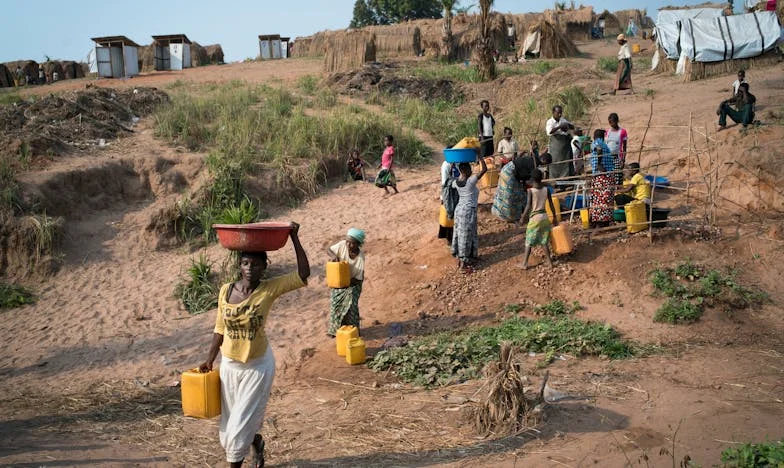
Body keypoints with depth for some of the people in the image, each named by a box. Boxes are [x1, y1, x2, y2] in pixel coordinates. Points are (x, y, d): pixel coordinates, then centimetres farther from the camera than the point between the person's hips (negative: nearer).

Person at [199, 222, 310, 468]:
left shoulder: (269, 289, -16)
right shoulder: (226, 290, -7)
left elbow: (303, 273, -24)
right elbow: (220, 329, 3)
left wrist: (294, 237, -26)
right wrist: (209, 360, 4)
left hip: (257, 365, -4)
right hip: (229, 364, 4)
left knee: (241, 422, 1)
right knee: (230, 421, 18)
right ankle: (256, 443, 48)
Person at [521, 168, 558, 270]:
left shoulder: (530, 190, -12)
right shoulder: (546, 189, -1)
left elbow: (528, 206, -16)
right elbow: (551, 205, 5)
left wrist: (524, 217, -6)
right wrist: (554, 217, 15)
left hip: (534, 217, -4)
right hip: (544, 217, 4)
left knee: (529, 242, 6)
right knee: (544, 241, 14)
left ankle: (525, 263, 7)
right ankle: (549, 262, 17)